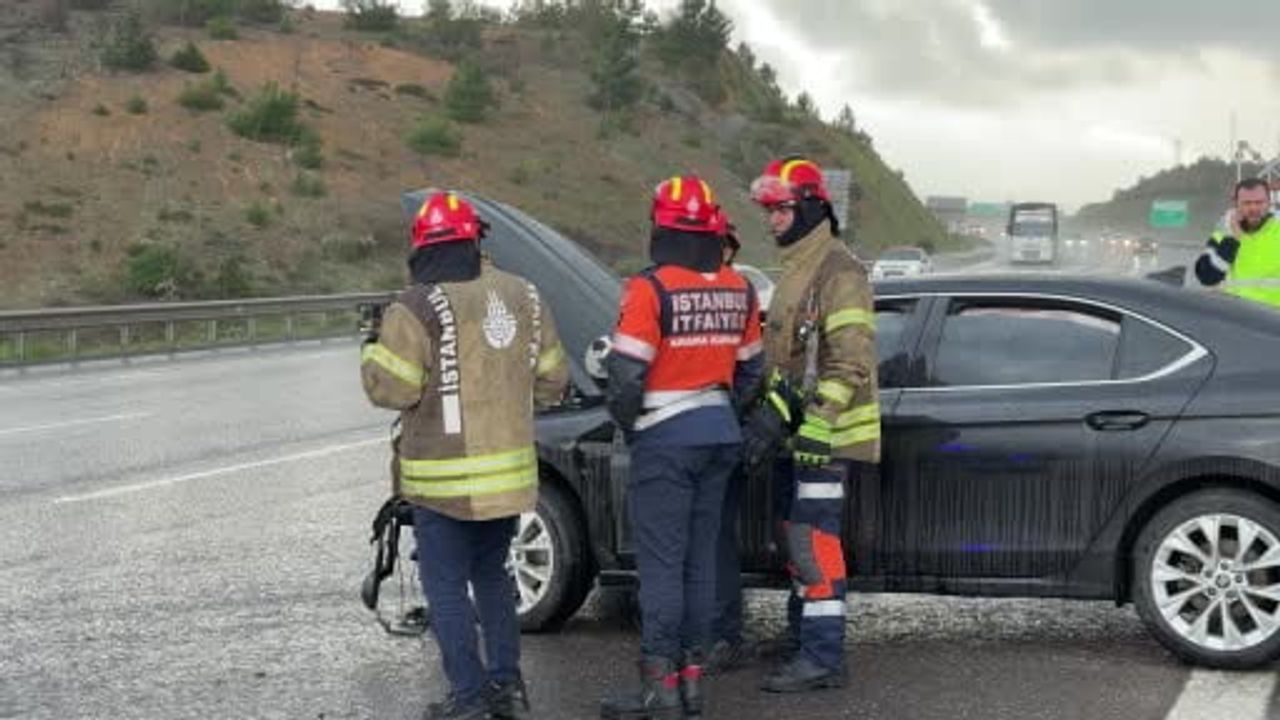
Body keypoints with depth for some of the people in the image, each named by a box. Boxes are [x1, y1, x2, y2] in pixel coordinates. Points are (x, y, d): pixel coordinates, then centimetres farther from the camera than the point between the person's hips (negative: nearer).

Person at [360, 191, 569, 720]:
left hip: (445, 481, -6)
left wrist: (371, 347, 4)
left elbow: (390, 389, -15)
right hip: (510, 472, 6)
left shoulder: (416, 310, -16)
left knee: (446, 587, 4)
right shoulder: (523, 297, 4)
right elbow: (551, 382, 10)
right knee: (492, 575, 21)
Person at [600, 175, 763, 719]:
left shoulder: (651, 289, -16)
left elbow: (626, 374, -16)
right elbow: (750, 369, 14)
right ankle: (692, 675, 17)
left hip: (666, 440, -6)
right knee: (700, 558, 12)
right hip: (721, 432, 7)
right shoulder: (738, 290, 5)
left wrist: (626, 423, 2)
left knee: (661, 563, -3)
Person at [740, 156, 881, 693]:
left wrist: (782, 414, -24)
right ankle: (802, 639, 28)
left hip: (824, 436, -10)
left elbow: (850, 365, -22)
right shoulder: (795, 270, 17)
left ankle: (822, 658, -6)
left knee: (815, 544, -10)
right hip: (796, 437, 10)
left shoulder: (838, 272, -15)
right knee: (797, 541, 17)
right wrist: (769, 414, 16)